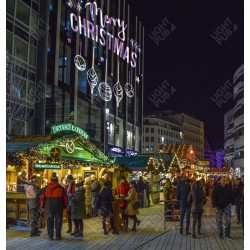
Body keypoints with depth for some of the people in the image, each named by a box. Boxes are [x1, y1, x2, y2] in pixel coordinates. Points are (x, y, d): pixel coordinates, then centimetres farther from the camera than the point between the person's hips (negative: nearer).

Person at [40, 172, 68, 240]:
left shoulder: (46, 188, -1)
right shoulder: (61, 188, -3)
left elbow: (42, 198, 3)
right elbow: (65, 198, 0)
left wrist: (43, 205, 15)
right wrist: (65, 206, 13)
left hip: (49, 207, 1)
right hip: (58, 207, -1)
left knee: (50, 222, 9)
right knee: (58, 221, 7)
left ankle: (50, 236, 11)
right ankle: (58, 236, 9)